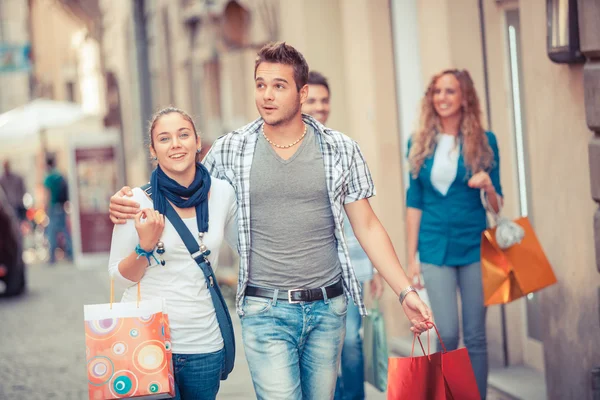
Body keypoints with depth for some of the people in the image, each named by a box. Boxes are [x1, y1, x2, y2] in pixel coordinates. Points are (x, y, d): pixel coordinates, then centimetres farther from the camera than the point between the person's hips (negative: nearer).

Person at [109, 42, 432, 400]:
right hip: (266, 312, -2)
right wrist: (130, 205, -9)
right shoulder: (229, 151, 0)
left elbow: (367, 227, 5)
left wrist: (406, 291, -2)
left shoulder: (340, 149, 1)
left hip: (328, 307, 2)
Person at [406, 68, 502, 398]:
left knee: (475, 337, 4)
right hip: (435, 248, 0)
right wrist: (411, 257, 5)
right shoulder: (420, 143, 5)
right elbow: (414, 203, 8)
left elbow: (497, 205, 5)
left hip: (474, 246, 0)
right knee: (447, 334, -6)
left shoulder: (484, 142, 1)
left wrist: (487, 186, -18)